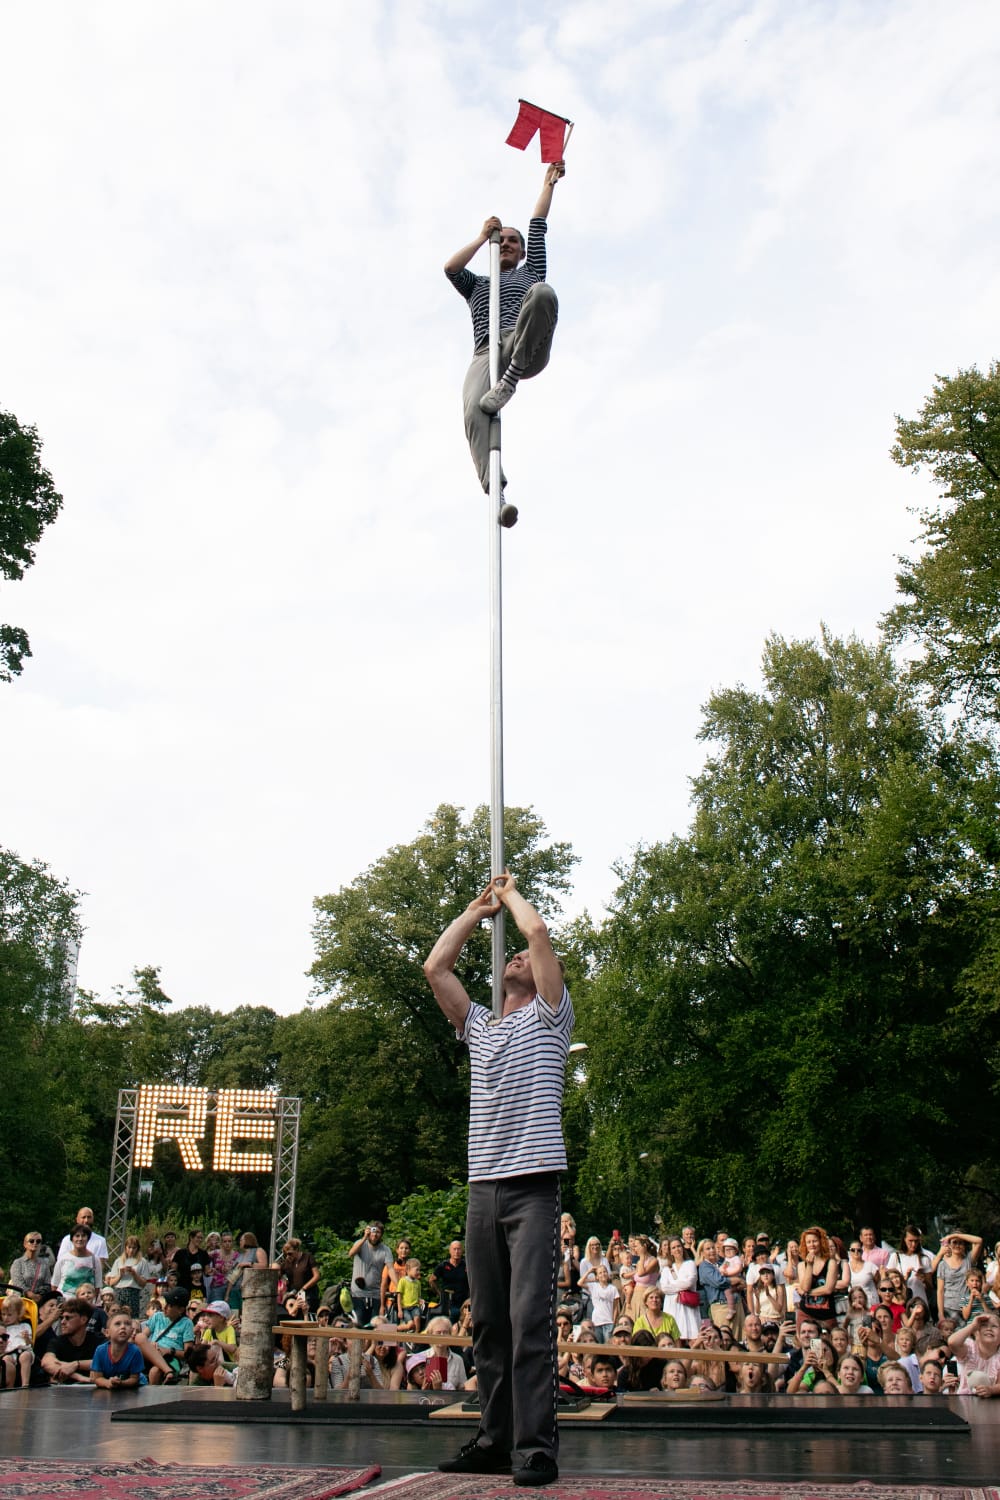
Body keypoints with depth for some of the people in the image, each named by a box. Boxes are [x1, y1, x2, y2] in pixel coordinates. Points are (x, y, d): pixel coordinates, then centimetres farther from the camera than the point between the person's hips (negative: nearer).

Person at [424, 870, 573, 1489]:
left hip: (533, 1186, -6)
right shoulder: (479, 1027, 21)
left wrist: (513, 893, 12)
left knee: (531, 1320, -10)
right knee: (490, 1322, 8)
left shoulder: (550, 1016, 6)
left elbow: (539, 932, -5)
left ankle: (538, 1447, -7)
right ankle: (495, 1439, 16)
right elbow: (436, 967, 16)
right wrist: (477, 911, 22)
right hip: (484, 1186, 6)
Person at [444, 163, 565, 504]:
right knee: (474, 411, -35)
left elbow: (538, 226, 33)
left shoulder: (529, 272, 38)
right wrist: (483, 236, 28)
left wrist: (548, 183, 37)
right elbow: (450, 267, 20)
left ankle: (510, 380, -35)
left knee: (542, 293, -33)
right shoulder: (477, 285, 39)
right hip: (486, 354, 1)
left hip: (526, 351, 0)